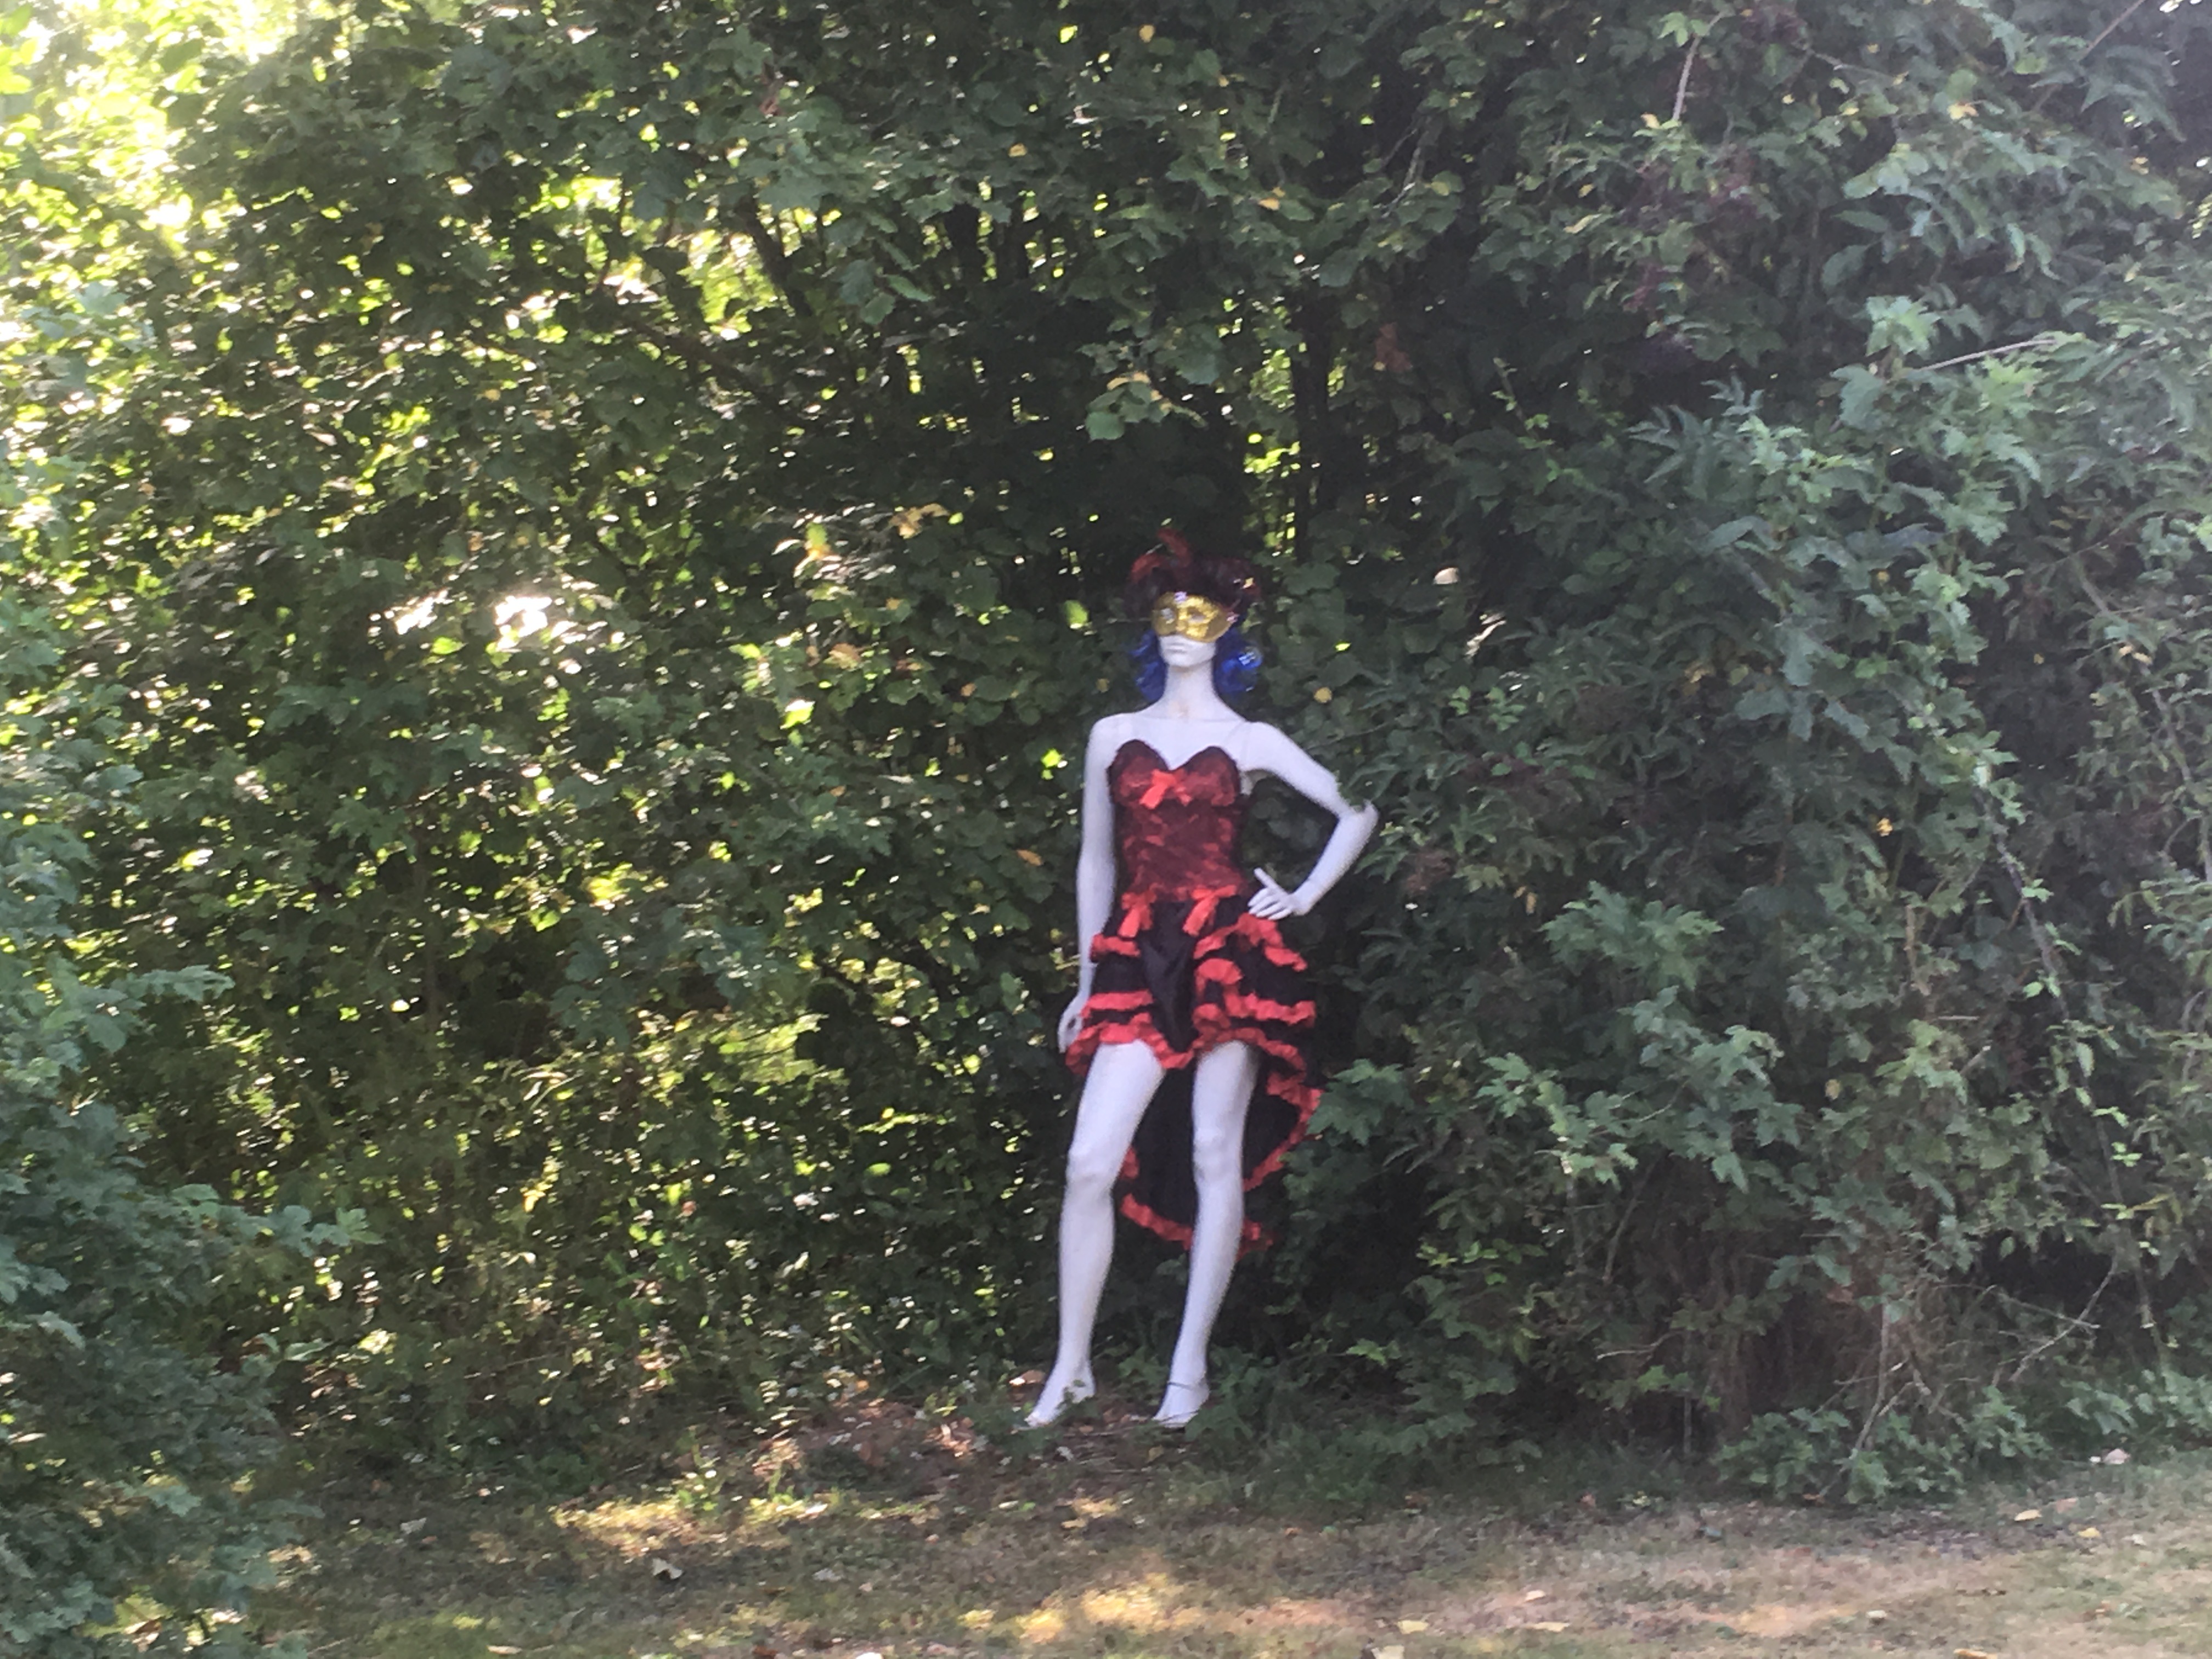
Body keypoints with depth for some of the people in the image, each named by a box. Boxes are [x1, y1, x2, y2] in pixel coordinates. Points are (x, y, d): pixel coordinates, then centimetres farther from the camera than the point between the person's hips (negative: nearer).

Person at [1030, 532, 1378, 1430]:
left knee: (1216, 1158, -2)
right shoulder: (1113, 736, 13)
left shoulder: (1252, 742, 8)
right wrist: (1087, 980, 13)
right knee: (1091, 1163, -8)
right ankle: (1070, 1367, 2)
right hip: (1137, 960, 1)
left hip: (1228, 953, -1)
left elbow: (1357, 813, 17)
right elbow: (1095, 862, 15)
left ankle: (1189, 1368, 5)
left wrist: (1303, 896, 7)